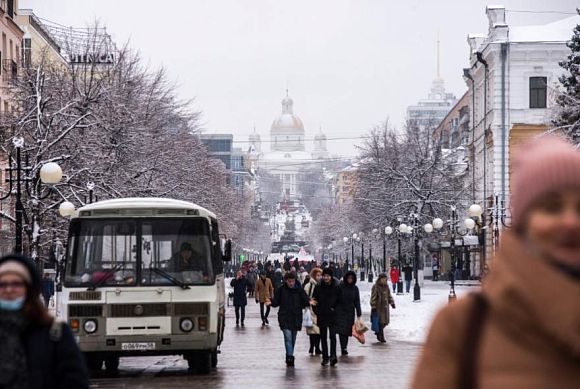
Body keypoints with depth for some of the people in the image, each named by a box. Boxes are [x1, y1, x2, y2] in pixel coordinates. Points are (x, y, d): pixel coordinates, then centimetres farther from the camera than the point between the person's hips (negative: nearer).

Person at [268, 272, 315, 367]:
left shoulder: (299, 290, 1)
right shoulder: (281, 290, -1)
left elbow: (304, 300, 1)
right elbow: (276, 301, 3)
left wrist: (309, 302, -20)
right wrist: (271, 302, -18)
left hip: (296, 318, 2)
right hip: (285, 318, -2)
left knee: (293, 339, 11)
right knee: (288, 337, -15)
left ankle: (289, 357, 23)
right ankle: (290, 357, -18)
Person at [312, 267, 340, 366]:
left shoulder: (336, 287, 0)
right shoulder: (318, 288, 3)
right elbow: (314, 300, 7)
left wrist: (335, 309, -3)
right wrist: (317, 311, -2)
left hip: (333, 316, -2)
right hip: (322, 316, 2)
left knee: (332, 336, -15)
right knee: (323, 337, 8)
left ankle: (333, 356, -22)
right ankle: (325, 357, 16)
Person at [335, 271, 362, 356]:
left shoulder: (355, 288, 6)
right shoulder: (340, 287, -5)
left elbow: (357, 302, 9)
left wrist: (359, 314, 5)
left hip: (350, 312, 3)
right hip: (340, 311, -3)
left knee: (347, 331, 5)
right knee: (342, 330, -13)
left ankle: (344, 348, 14)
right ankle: (343, 349, -16)